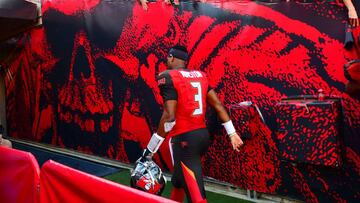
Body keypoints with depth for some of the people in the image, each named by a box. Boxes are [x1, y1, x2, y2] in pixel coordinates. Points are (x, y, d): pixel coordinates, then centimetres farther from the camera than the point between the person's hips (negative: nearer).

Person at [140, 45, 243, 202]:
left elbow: (169, 116, -18)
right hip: (203, 135, 8)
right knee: (178, 180, 28)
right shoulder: (200, 75, 12)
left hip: (184, 139, -8)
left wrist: (150, 149, -14)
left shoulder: (168, 77, -9)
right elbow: (218, 105, 9)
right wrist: (232, 133, 14)